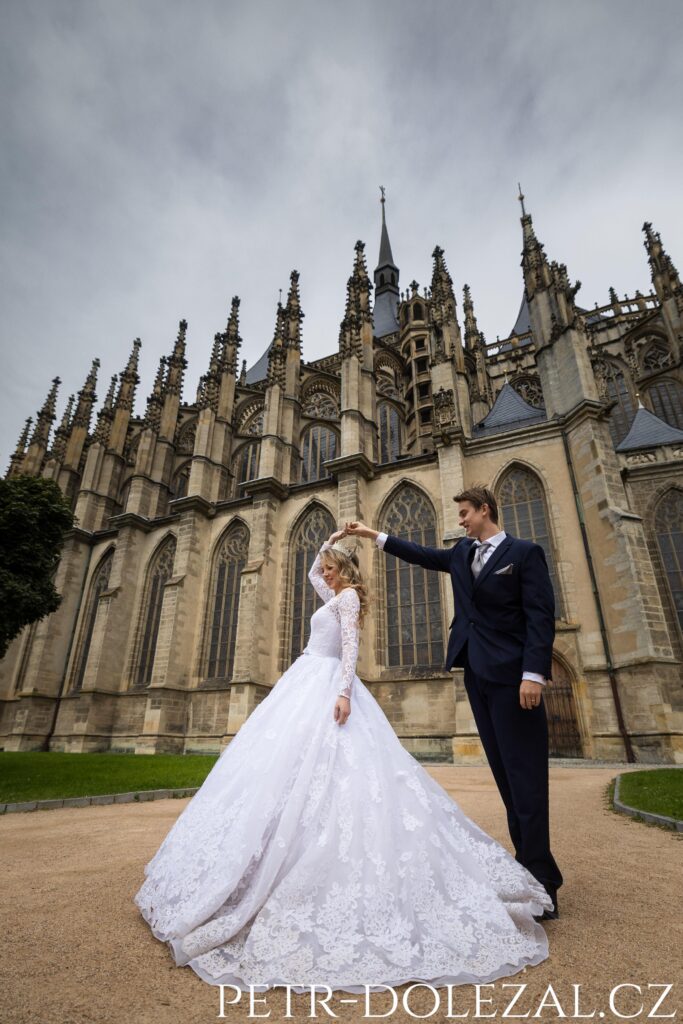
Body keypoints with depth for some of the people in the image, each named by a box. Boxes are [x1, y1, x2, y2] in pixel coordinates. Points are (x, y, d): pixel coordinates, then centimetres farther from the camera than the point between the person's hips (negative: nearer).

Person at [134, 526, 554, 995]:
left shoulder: (348, 596, -7)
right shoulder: (335, 596, 21)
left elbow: (350, 644, -19)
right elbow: (312, 572, 38)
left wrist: (344, 691, -29)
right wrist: (330, 541, 29)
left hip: (325, 688, -10)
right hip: (309, 686, 10)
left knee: (303, 770, -12)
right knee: (294, 773, 11)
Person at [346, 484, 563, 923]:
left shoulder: (525, 552, -6)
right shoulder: (462, 552, 13)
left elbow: (541, 616, -12)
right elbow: (423, 555, 22)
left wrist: (534, 674, -20)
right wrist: (374, 534, 21)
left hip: (510, 673, -7)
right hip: (477, 673, 7)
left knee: (525, 774, -4)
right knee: (505, 773, 11)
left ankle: (542, 884, 5)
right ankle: (529, 862, 22)